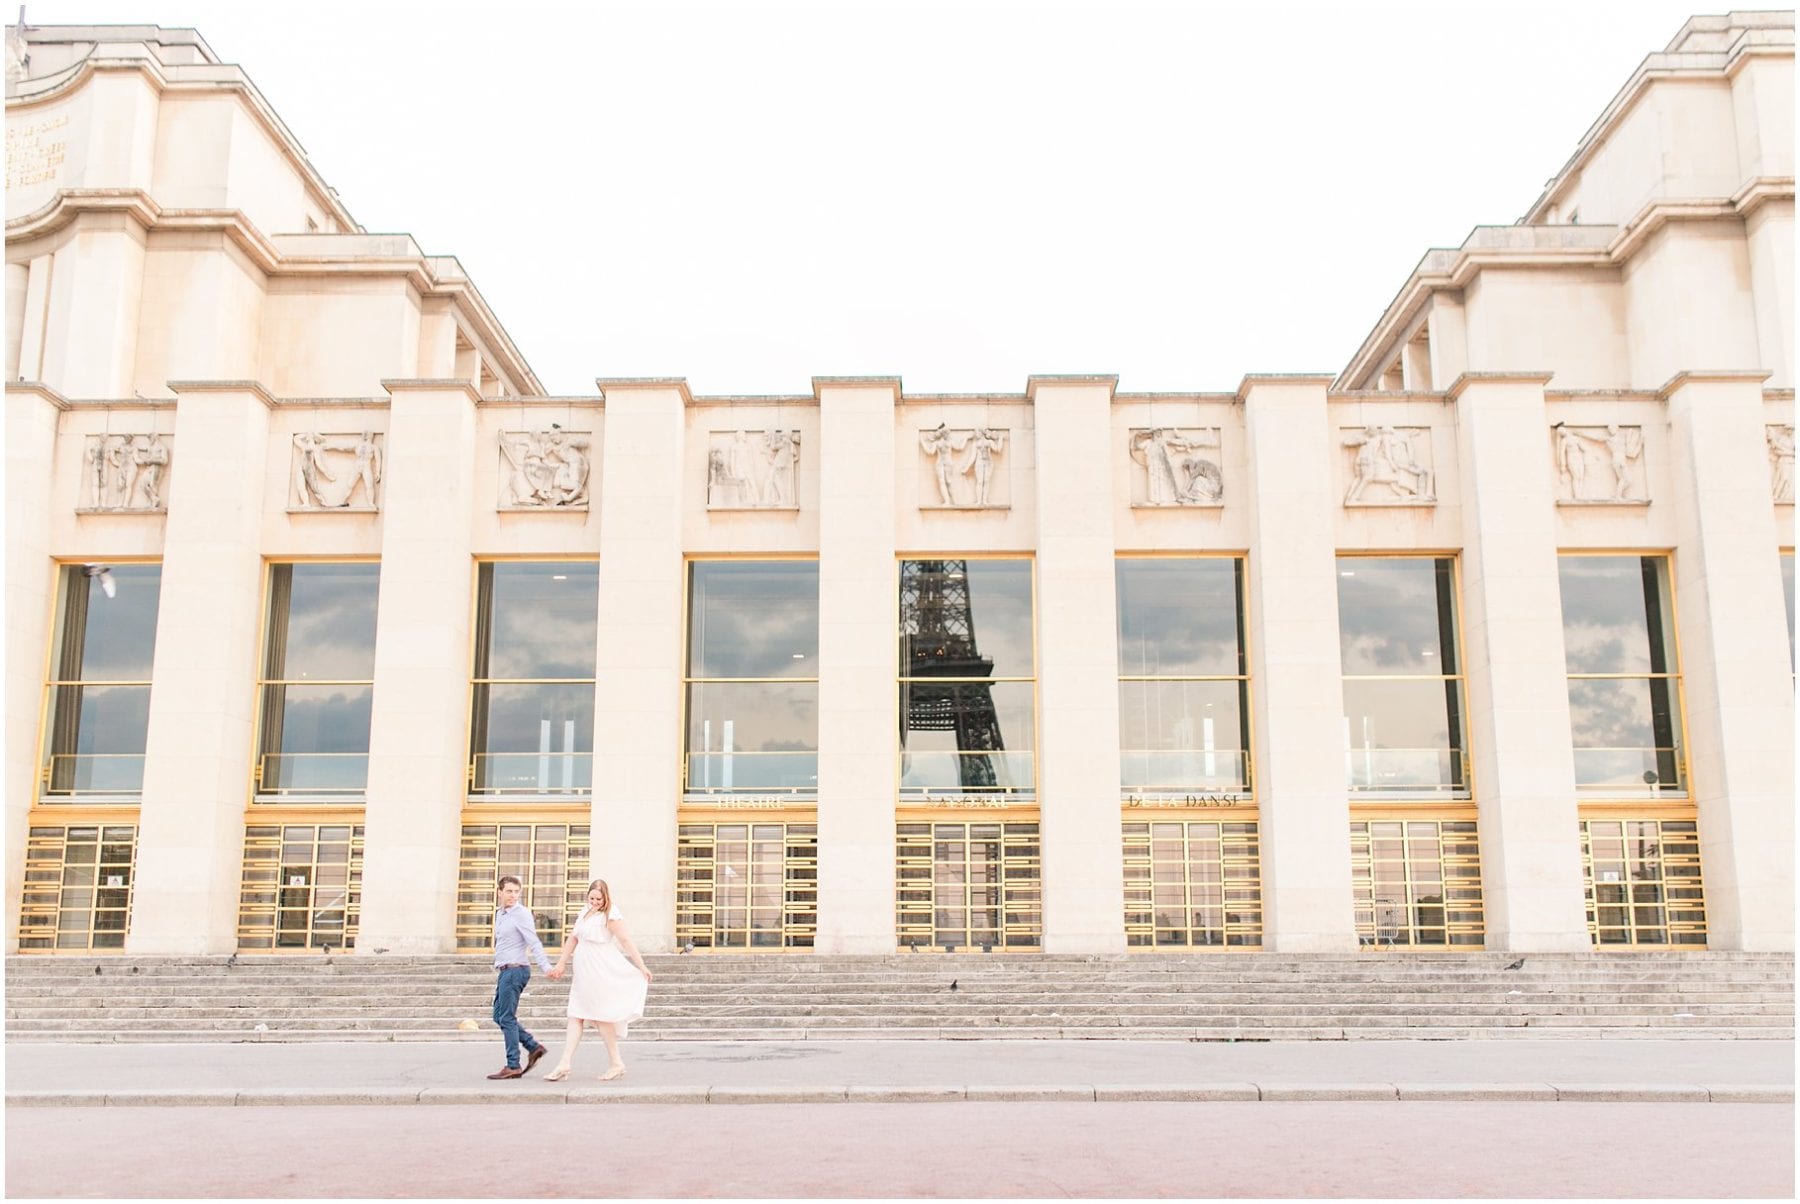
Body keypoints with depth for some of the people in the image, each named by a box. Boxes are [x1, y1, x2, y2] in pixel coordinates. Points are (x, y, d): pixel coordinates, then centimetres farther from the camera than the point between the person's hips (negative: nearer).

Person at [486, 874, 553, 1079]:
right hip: (506, 971, 9)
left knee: (507, 1018, -6)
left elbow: (534, 943, -19)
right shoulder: (500, 914, 15)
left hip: (515, 969, -9)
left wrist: (546, 966, -29)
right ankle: (534, 1047, 15)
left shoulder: (521, 914, -12)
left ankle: (513, 1067, -1)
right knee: (499, 1015, 11)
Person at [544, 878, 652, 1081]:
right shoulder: (584, 914, 14)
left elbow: (626, 941, -14)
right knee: (575, 1016, 2)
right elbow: (573, 939, 22)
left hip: (601, 972, -8)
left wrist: (642, 966, -16)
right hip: (584, 974, 8)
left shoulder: (610, 915, -10)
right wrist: (561, 964, 22)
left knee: (601, 1016, -2)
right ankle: (565, 1064, 0)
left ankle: (616, 1064, 8)